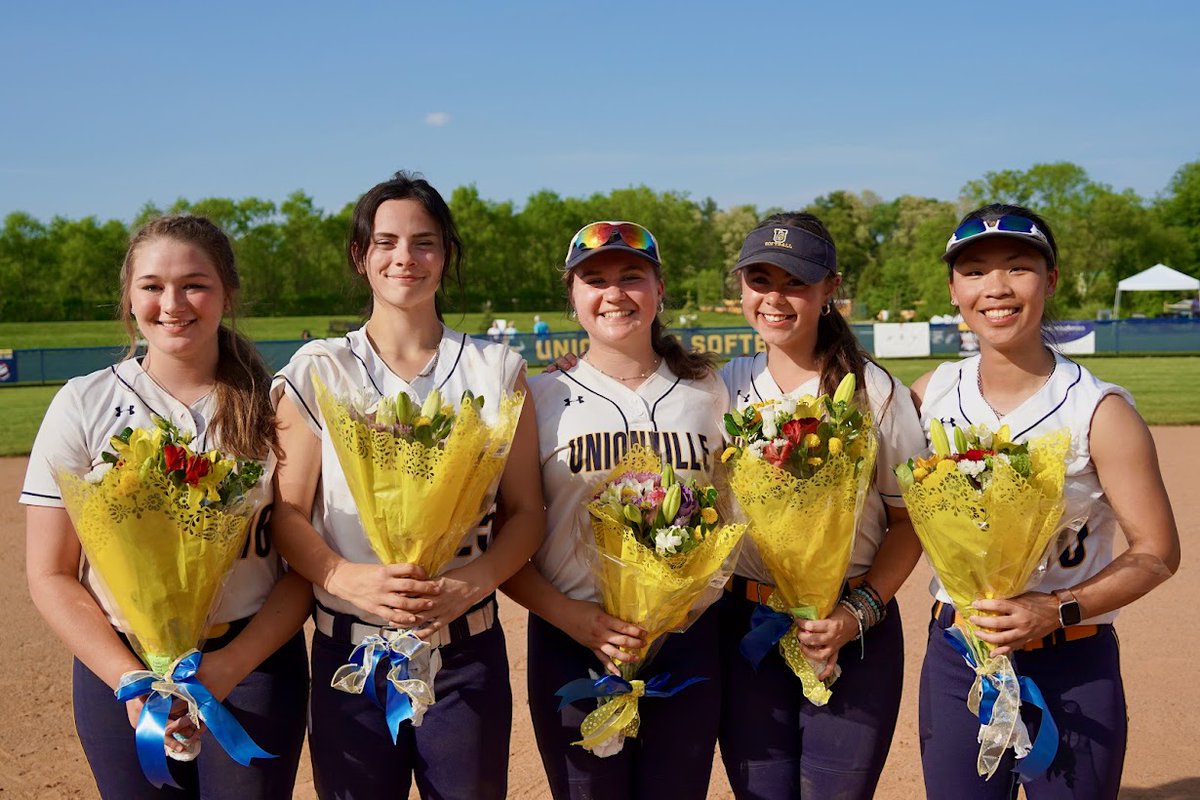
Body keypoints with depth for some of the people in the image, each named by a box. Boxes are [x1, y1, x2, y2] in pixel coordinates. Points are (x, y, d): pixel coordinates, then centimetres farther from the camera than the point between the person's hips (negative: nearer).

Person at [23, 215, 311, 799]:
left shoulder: (272, 406, -2)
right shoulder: (83, 405, -2)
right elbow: (50, 576, -2)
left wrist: (230, 667, -16)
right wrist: (131, 680, -13)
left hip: (255, 662, 0)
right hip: (117, 663, 1)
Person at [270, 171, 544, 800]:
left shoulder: (495, 371, 3)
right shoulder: (316, 372, 1)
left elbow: (525, 513, 1)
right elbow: (288, 515, -1)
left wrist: (470, 584, -17)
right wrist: (351, 580, -20)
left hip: (466, 651, 0)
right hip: (349, 649, 0)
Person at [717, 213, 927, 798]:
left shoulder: (874, 391, -4)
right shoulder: (725, 387, 4)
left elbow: (909, 519, -2)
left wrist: (860, 610, -13)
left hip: (855, 627, -2)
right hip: (743, 623, 3)